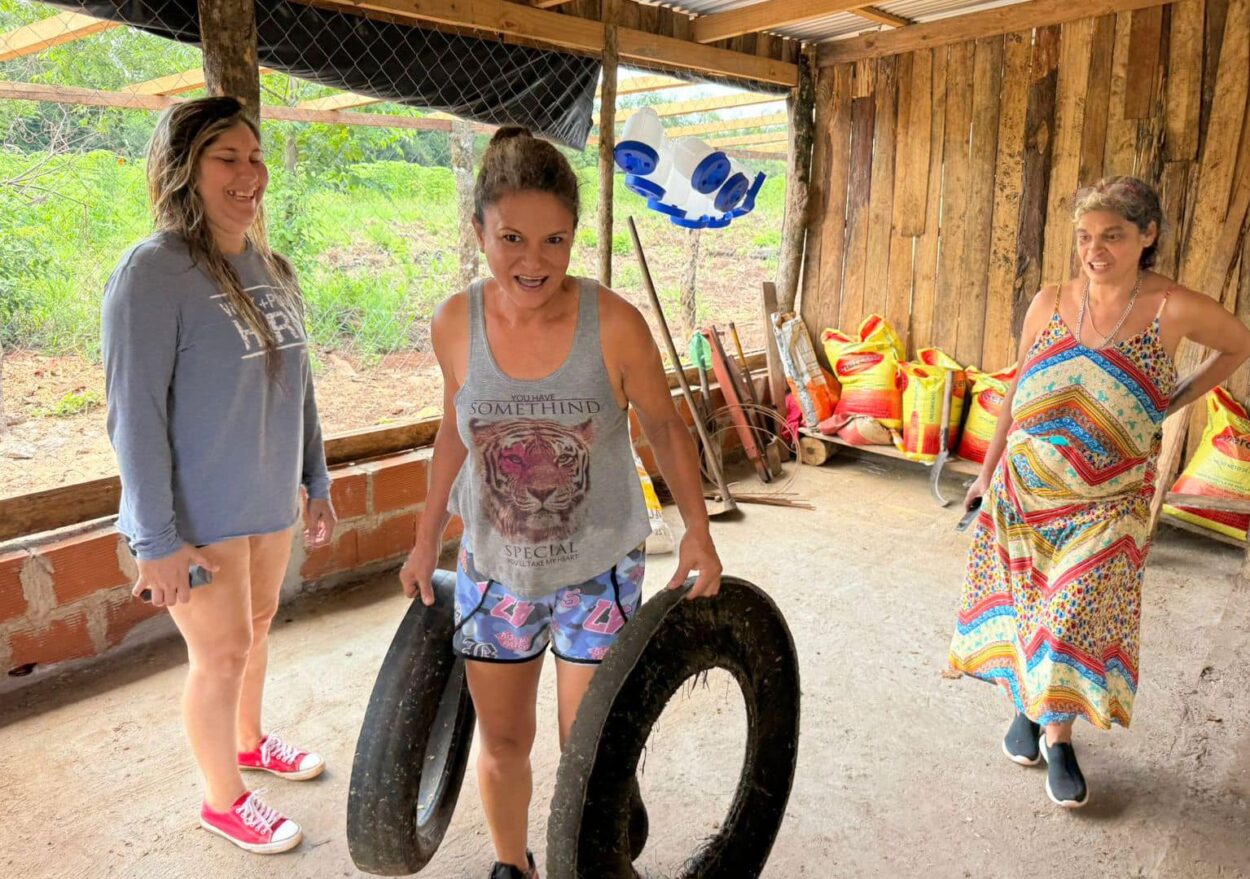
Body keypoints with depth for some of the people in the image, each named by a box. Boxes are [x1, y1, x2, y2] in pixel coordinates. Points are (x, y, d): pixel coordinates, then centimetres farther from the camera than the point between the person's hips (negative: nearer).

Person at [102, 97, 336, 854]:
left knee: (258, 626, 22)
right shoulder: (154, 273, -18)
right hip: (201, 512, -6)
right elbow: (136, 414, -18)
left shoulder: (273, 269, 3)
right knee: (223, 651, 7)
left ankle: (249, 740, 47)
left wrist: (317, 481, 13)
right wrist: (156, 539, -18)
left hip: (269, 499, 6)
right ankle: (224, 799, 30)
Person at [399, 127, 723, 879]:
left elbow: (665, 426, -6)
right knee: (503, 740, 18)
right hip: (494, 571, 3)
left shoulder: (614, 324, -21)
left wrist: (698, 528, -14)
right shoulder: (455, 323, -12)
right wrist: (427, 541, 7)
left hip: (600, 571, -2)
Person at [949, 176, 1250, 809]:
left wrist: (1173, 404, 0)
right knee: (1025, 608, 12)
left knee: (1078, 619, 0)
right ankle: (1027, 707, 34)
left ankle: (1059, 736, 20)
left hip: (1105, 503, -2)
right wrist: (988, 469, 8)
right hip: (1024, 489, 3)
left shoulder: (1174, 309, -10)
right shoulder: (1050, 303, -2)